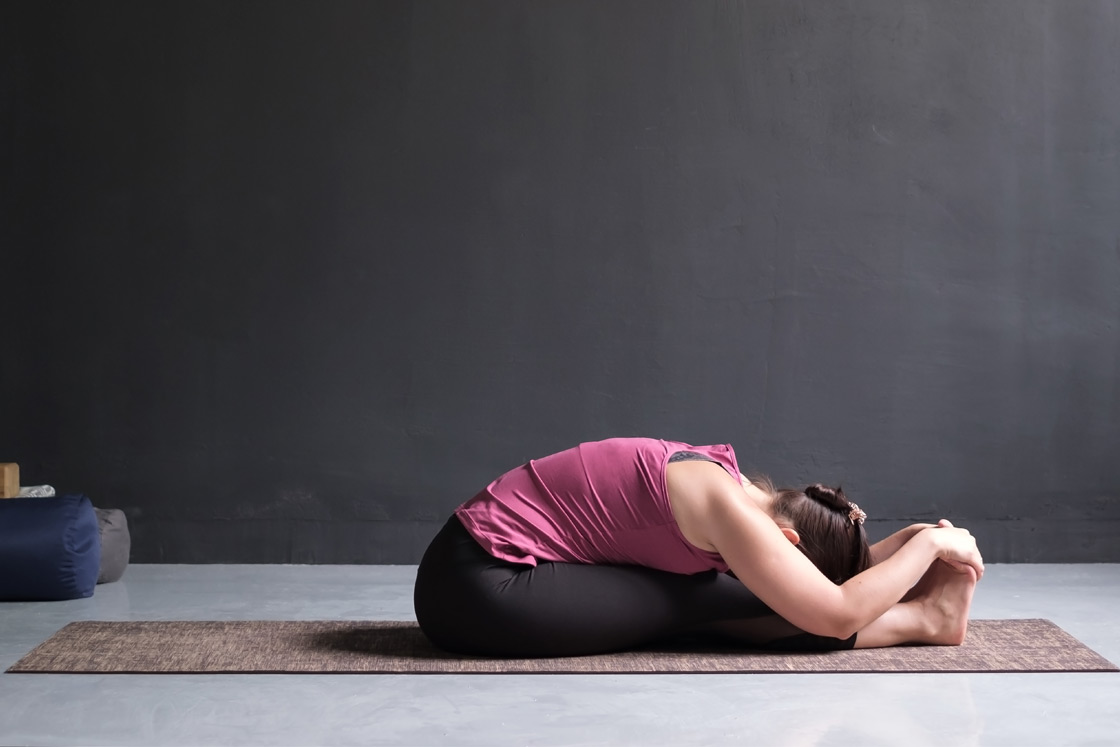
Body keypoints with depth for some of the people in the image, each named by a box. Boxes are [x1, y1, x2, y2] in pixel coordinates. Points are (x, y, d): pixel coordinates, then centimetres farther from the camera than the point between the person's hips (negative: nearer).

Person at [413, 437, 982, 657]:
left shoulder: (725, 481, 7)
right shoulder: (724, 506, -20)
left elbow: (827, 573, 18)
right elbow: (836, 616, -20)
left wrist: (898, 547, 6)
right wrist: (929, 545, -9)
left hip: (480, 577, 9)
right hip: (479, 589, -9)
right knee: (707, 602, -10)